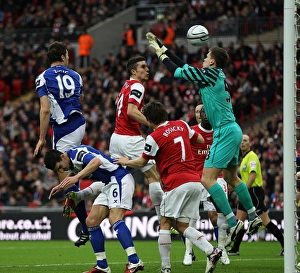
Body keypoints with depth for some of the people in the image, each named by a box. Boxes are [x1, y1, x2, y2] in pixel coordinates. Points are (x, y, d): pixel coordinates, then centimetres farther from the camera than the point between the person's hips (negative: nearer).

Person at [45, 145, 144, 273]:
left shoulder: (77, 152, -17)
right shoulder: (72, 162, 12)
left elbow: (97, 161, -38)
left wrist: (76, 177, -44)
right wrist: (61, 186, 23)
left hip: (120, 179, -10)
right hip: (109, 184, 10)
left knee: (114, 218, -25)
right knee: (92, 221, 4)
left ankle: (134, 262, -32)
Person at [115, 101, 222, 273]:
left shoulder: (154, 137, -5)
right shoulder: (182, 125, 12)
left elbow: (141, 162, 9)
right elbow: (200, 140, 26)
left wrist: (126, 162, 28)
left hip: (177, 183, -7)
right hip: (196, 182, 7)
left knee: (165, 223, 3)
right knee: (182, 226, 10)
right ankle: (211, 251, -8)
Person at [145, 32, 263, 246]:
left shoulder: (210, 74, -12)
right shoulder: (217, 75, 12)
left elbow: (178, 71, -8)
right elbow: (184, 66, 17)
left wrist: (160, 53, 6)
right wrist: (161, 46, 19)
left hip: (225, 132, -10)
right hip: (232, 131, 10)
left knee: (208, 179, -13)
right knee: (232, 178, 21)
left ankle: (233, 222, -18)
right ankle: (253, 218, 30)